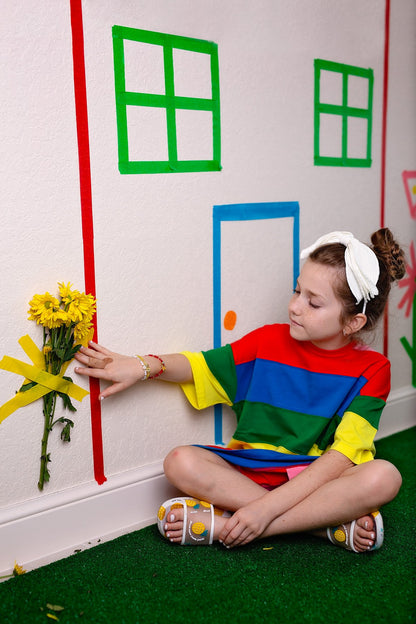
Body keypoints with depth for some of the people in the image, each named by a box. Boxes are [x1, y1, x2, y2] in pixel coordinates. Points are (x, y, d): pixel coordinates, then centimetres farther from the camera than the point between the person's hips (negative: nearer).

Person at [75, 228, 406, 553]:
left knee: (384, 476, -32)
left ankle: (224, 524, -29)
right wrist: (142, 366, -13)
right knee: (181, 462, -24)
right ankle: (330, 521, -24)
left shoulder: (372, 369, -7)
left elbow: (342, 456, -17)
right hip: (252, 473, 3)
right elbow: (199, 366, 8)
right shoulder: (270, 341, 2)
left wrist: (266, 507, -26)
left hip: (320, 479, -2)